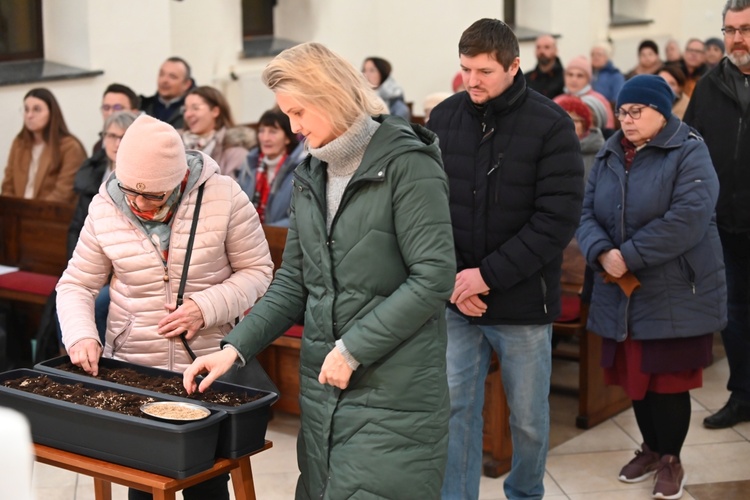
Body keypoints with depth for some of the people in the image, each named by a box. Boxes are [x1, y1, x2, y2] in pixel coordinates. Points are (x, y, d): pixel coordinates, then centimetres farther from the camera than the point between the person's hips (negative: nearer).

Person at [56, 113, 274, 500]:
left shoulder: (223, 196, -11)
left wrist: (207, 307, -19)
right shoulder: (105, 208, -4)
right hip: (132, 369, 2)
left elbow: (257, 270, -4)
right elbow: (76, 284, 4)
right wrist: (80, 335, -15)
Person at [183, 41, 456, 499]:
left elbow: (435, 276, -17)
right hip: (322, 384, 7)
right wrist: (235, 348, 1)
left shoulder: (407, 165, -11)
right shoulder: (310, 175, 12)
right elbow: (293, 284, 13)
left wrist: (353, 350, -16)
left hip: (393, 394, -7)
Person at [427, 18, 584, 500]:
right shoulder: (443, 118, 1)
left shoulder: (551, 125, -10)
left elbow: (558, 219, -14)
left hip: (523, 302, -2)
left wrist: (488, 274, -17)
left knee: (529, 418, 13)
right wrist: (450, 277, -10)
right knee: (456, 410, 6)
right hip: (454, 301, 2)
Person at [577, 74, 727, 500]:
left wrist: (629, 256, -22)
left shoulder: (689, 153, -9)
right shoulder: (610, 156, 9)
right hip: (624, 291, 5)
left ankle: (671, 458, 21)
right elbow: (587, 212, 2)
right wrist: (603, 253, -19)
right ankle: (651, 448, 34)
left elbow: (688, 219, -22)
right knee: (636, 375, 14)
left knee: (668, 380, 2)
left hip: (674, 294, -5)